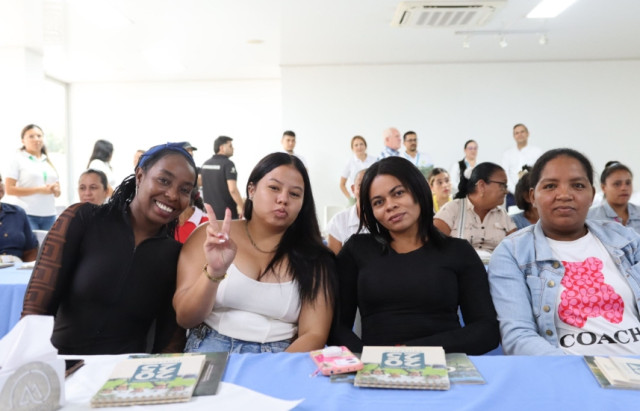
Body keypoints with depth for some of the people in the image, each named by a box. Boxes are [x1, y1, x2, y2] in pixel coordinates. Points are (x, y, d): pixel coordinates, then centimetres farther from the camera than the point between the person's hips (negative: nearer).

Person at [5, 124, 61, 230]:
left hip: (49, 215, 4)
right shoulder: (18, 160, 4)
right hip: (27, 214, -4)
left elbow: (58, 193, 21)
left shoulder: (49, 162, 18)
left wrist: (55, 189, -3)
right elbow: (9, 190, -6)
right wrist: (39, 190, -11)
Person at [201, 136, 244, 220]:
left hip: (209, 210, 7)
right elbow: (232, 189, -23)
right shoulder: (228, 164, -15)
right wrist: (242, 207, -15)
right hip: (227, 212, -7)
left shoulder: (205, 164, 8)